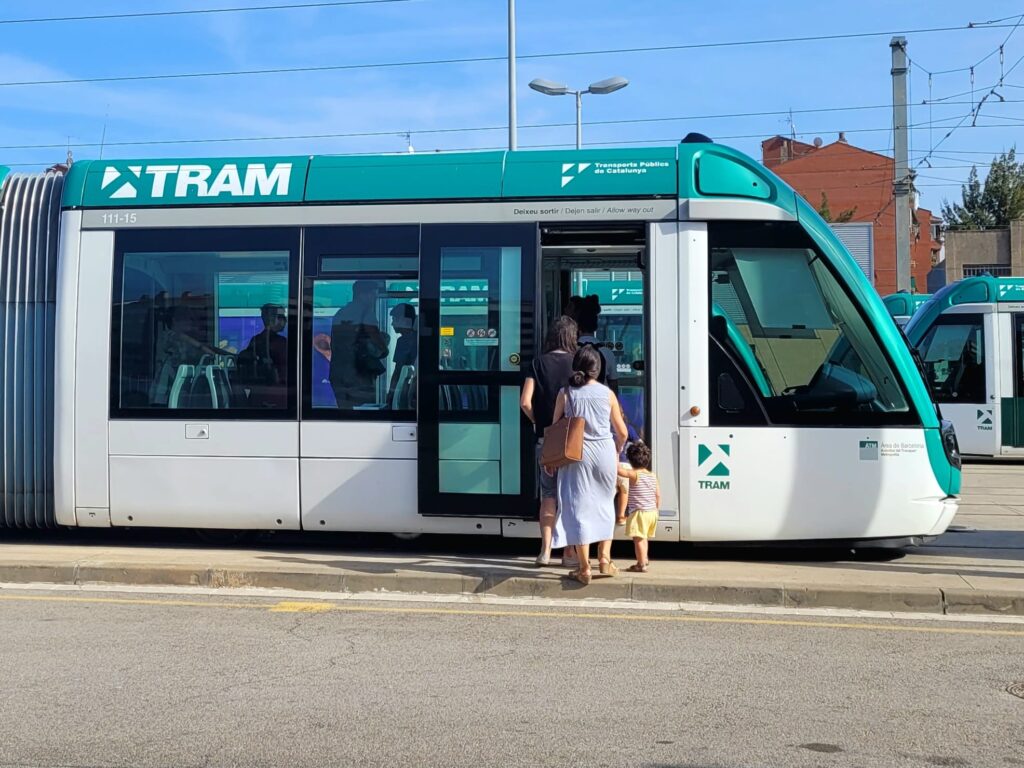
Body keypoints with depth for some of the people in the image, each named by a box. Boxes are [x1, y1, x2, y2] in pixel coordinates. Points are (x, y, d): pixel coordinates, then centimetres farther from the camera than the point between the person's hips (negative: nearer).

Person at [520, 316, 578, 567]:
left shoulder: (539, 363, 1)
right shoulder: (576, 364, -6)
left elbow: (525, 402, -5)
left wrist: (539, 422, 10)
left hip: (545, 439, 2)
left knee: (548, 495, 11)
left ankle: (545, 551, 8)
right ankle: (569, 552, 8)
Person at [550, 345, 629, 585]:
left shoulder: (566, 393, -2)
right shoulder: (607, 394, 0)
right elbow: (622, 432, 4)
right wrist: (616, 452, 22)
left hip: (577, 456, -1)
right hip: (604, 454, 1)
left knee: (579, 508, 3)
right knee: (604, 504, 19)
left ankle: (584, 568, 2)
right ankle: (604, 558, 16)